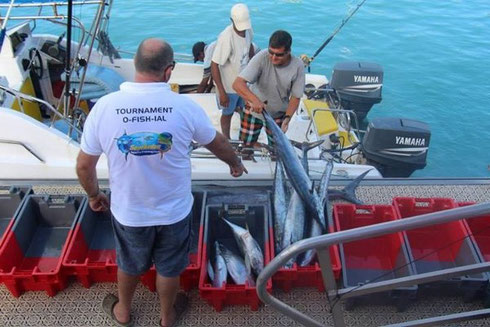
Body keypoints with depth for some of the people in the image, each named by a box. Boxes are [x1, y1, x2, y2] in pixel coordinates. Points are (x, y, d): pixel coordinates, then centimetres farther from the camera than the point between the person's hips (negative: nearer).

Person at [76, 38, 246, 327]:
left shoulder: (104, 107, -17)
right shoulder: (185, 106, -18)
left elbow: (84, 166, -7)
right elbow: (217, 143, 0)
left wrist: (94, 195, 13)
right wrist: (235, 164, 21)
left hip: (128, 212, 1)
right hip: (175, 211, -1)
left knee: (129, 265, 29)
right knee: (169, 269, 24)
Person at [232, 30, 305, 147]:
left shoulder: (298, 66, -22)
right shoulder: (262, 57, -28)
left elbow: (295, 97, -12)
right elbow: (237, 84, -36)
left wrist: (287, 118, -28)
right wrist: (255, 100, -52)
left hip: (278, 114, 1)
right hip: (254, 109, -1)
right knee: (246, 145, 10)